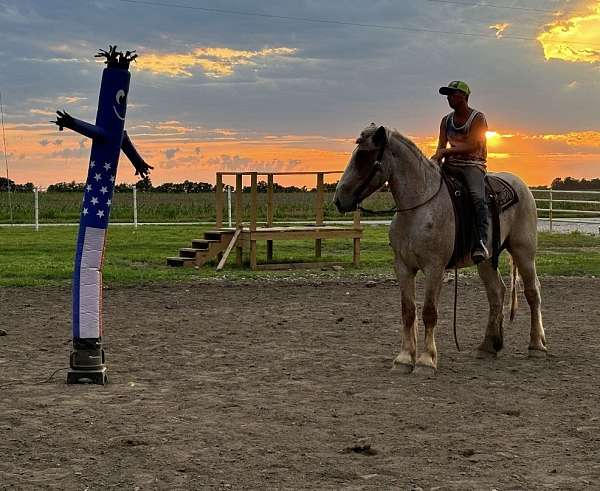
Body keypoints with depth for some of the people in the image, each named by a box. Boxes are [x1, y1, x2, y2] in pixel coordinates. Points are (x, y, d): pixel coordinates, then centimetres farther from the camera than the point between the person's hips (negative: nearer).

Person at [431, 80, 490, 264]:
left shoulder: (478, 118, -3)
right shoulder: (446, 120, 14)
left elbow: (472, 145, -15)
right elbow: (441, 147, 8)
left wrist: (446, 151, -22)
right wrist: (436, 160, -15)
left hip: (473, 165, -6)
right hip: (451, 165, 6)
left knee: (477, 197, -32)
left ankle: (482, 242, -42)